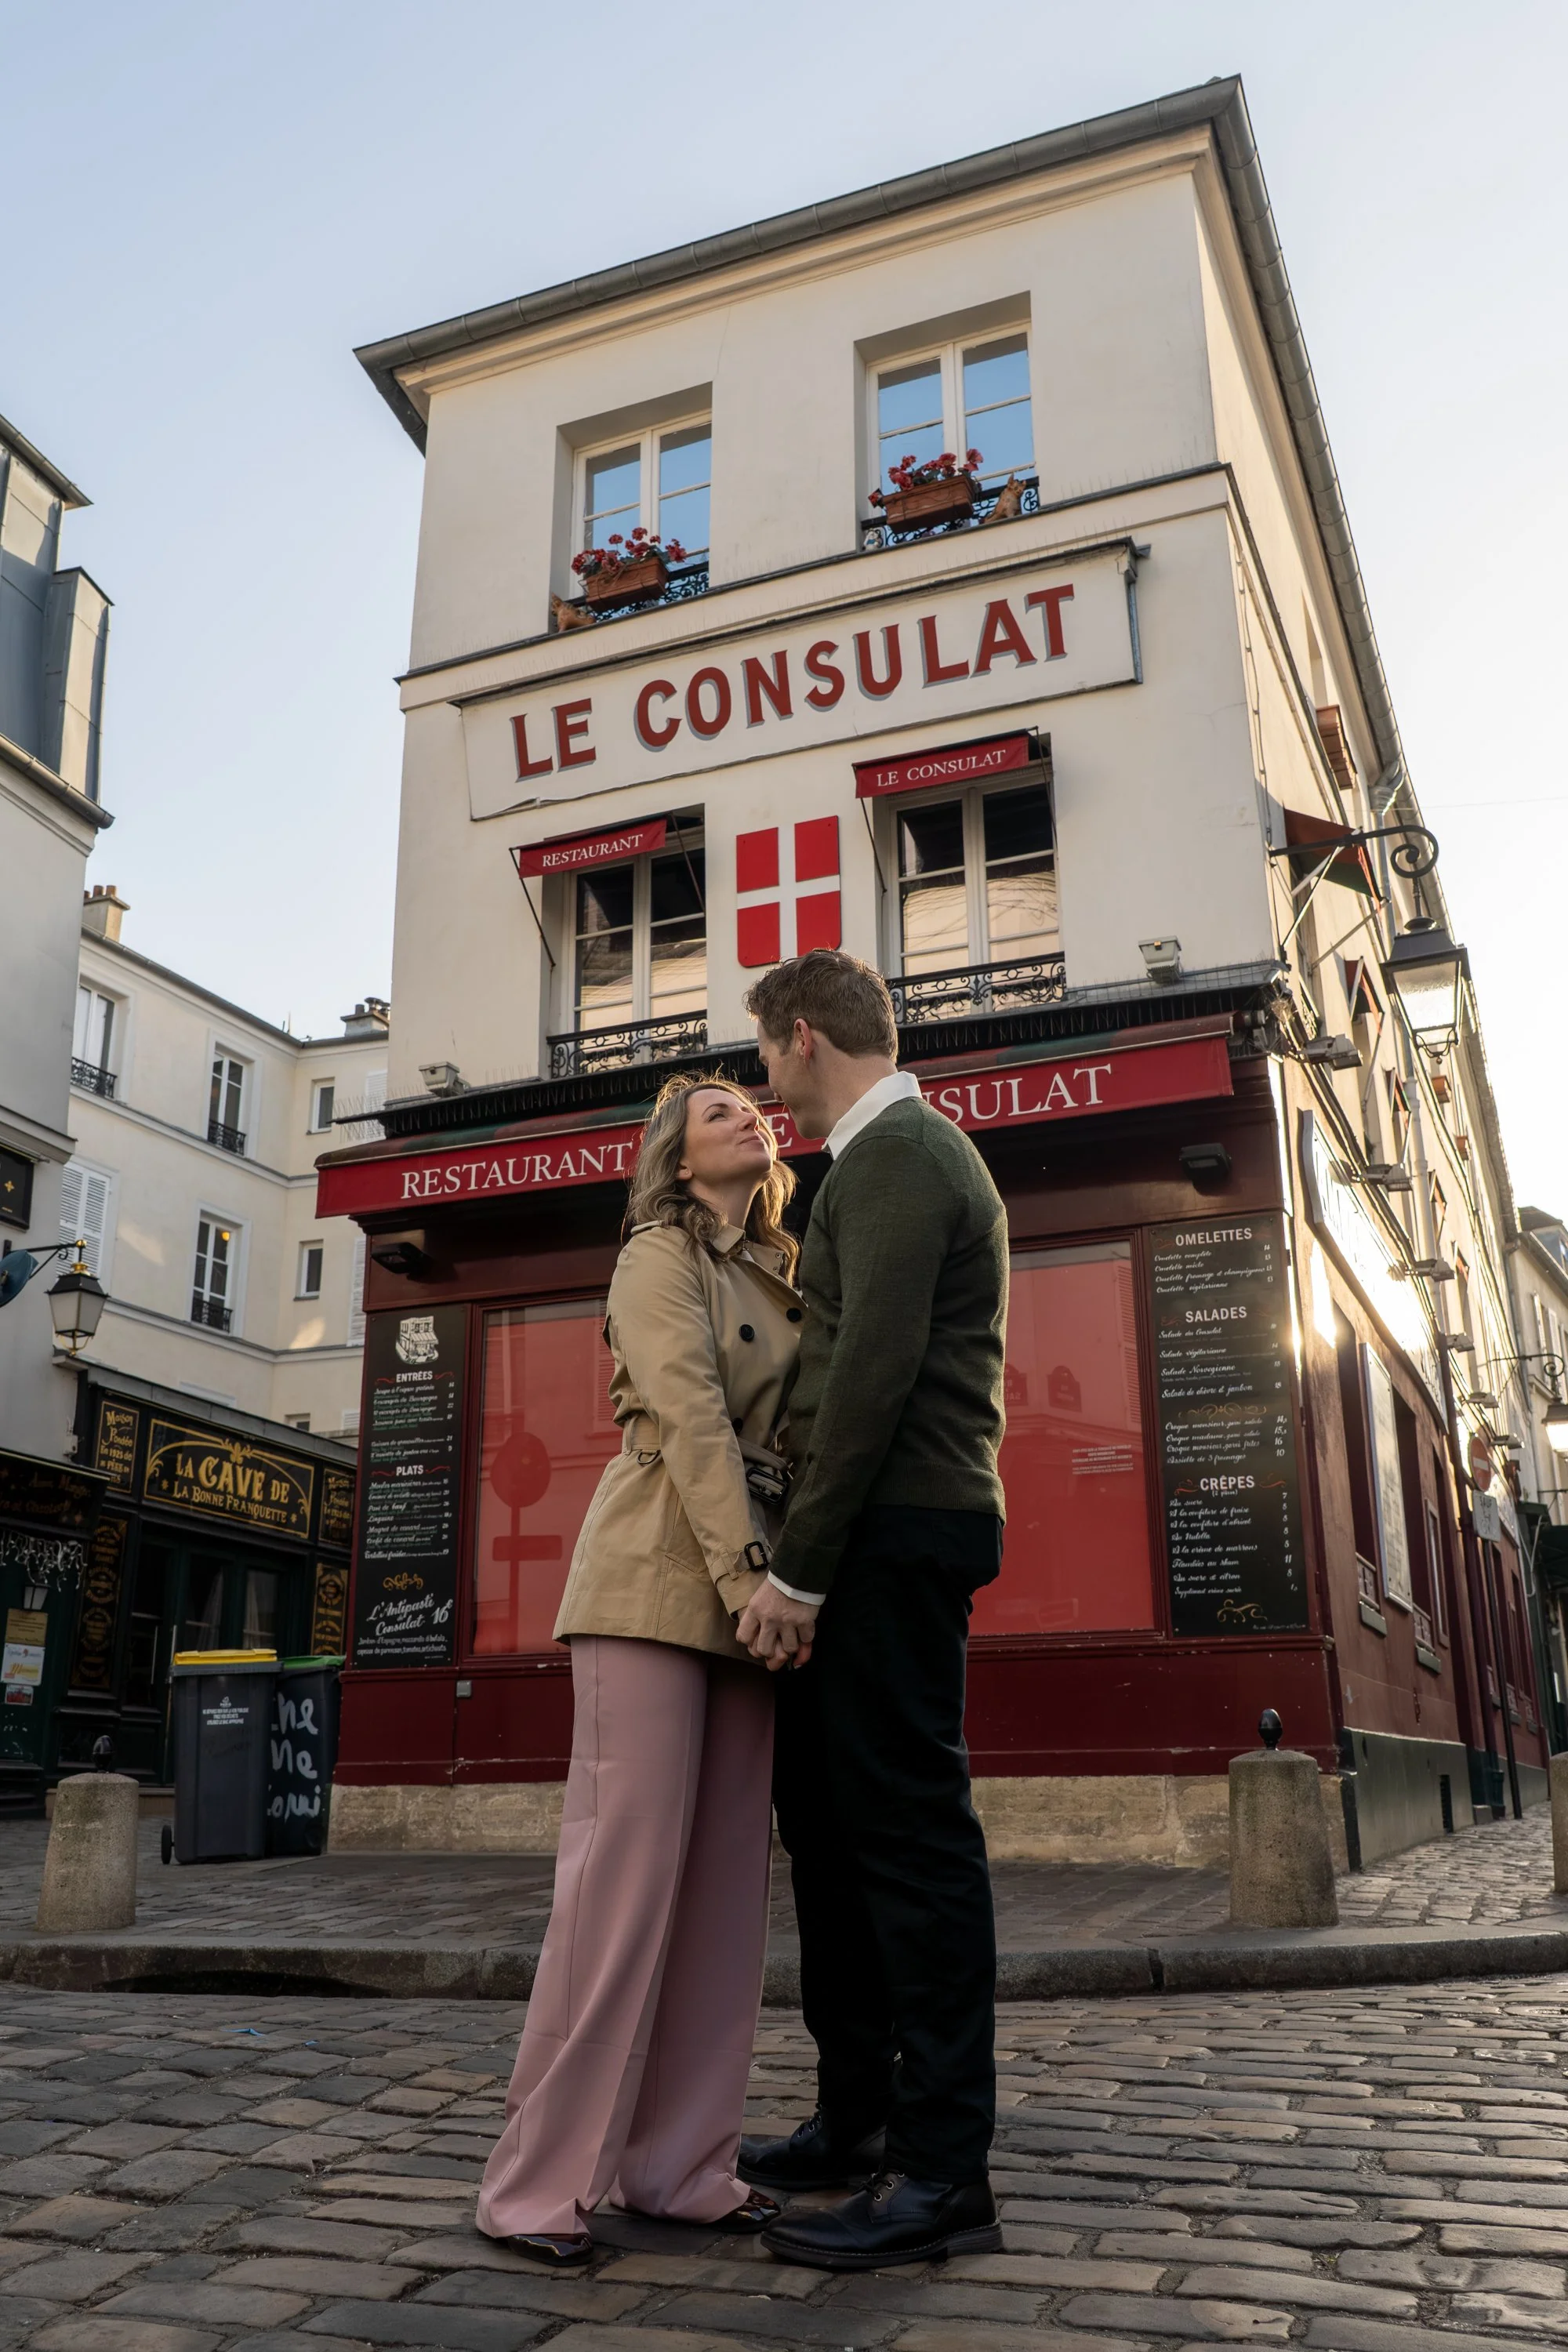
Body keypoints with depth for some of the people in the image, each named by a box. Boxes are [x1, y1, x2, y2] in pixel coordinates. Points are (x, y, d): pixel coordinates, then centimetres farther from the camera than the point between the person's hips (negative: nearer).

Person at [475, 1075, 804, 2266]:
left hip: (752, 1582, 7)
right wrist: (743, 1571, -21)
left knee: (729, 1876, 5)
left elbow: (793, 1435, 14)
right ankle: (543, 2176, 1)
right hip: (664, 1575, -7)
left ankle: (681, 2162, 13)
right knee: (629, 1860, -9)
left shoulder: (782, 1275, 21)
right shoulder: (661, 1253, 1)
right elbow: (690, 1410, -12)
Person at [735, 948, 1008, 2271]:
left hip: (891, 1530, -10)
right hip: (894, 1536, 10)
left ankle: (943, 2174, 2)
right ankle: (858, 2119, 25)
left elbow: (873, 1371, -20)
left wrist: (798, 1565, -19)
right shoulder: (918, 1155, 23)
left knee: (908, 1830, -6)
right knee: (826, 1813, 14)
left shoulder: (892, 1157, -10)